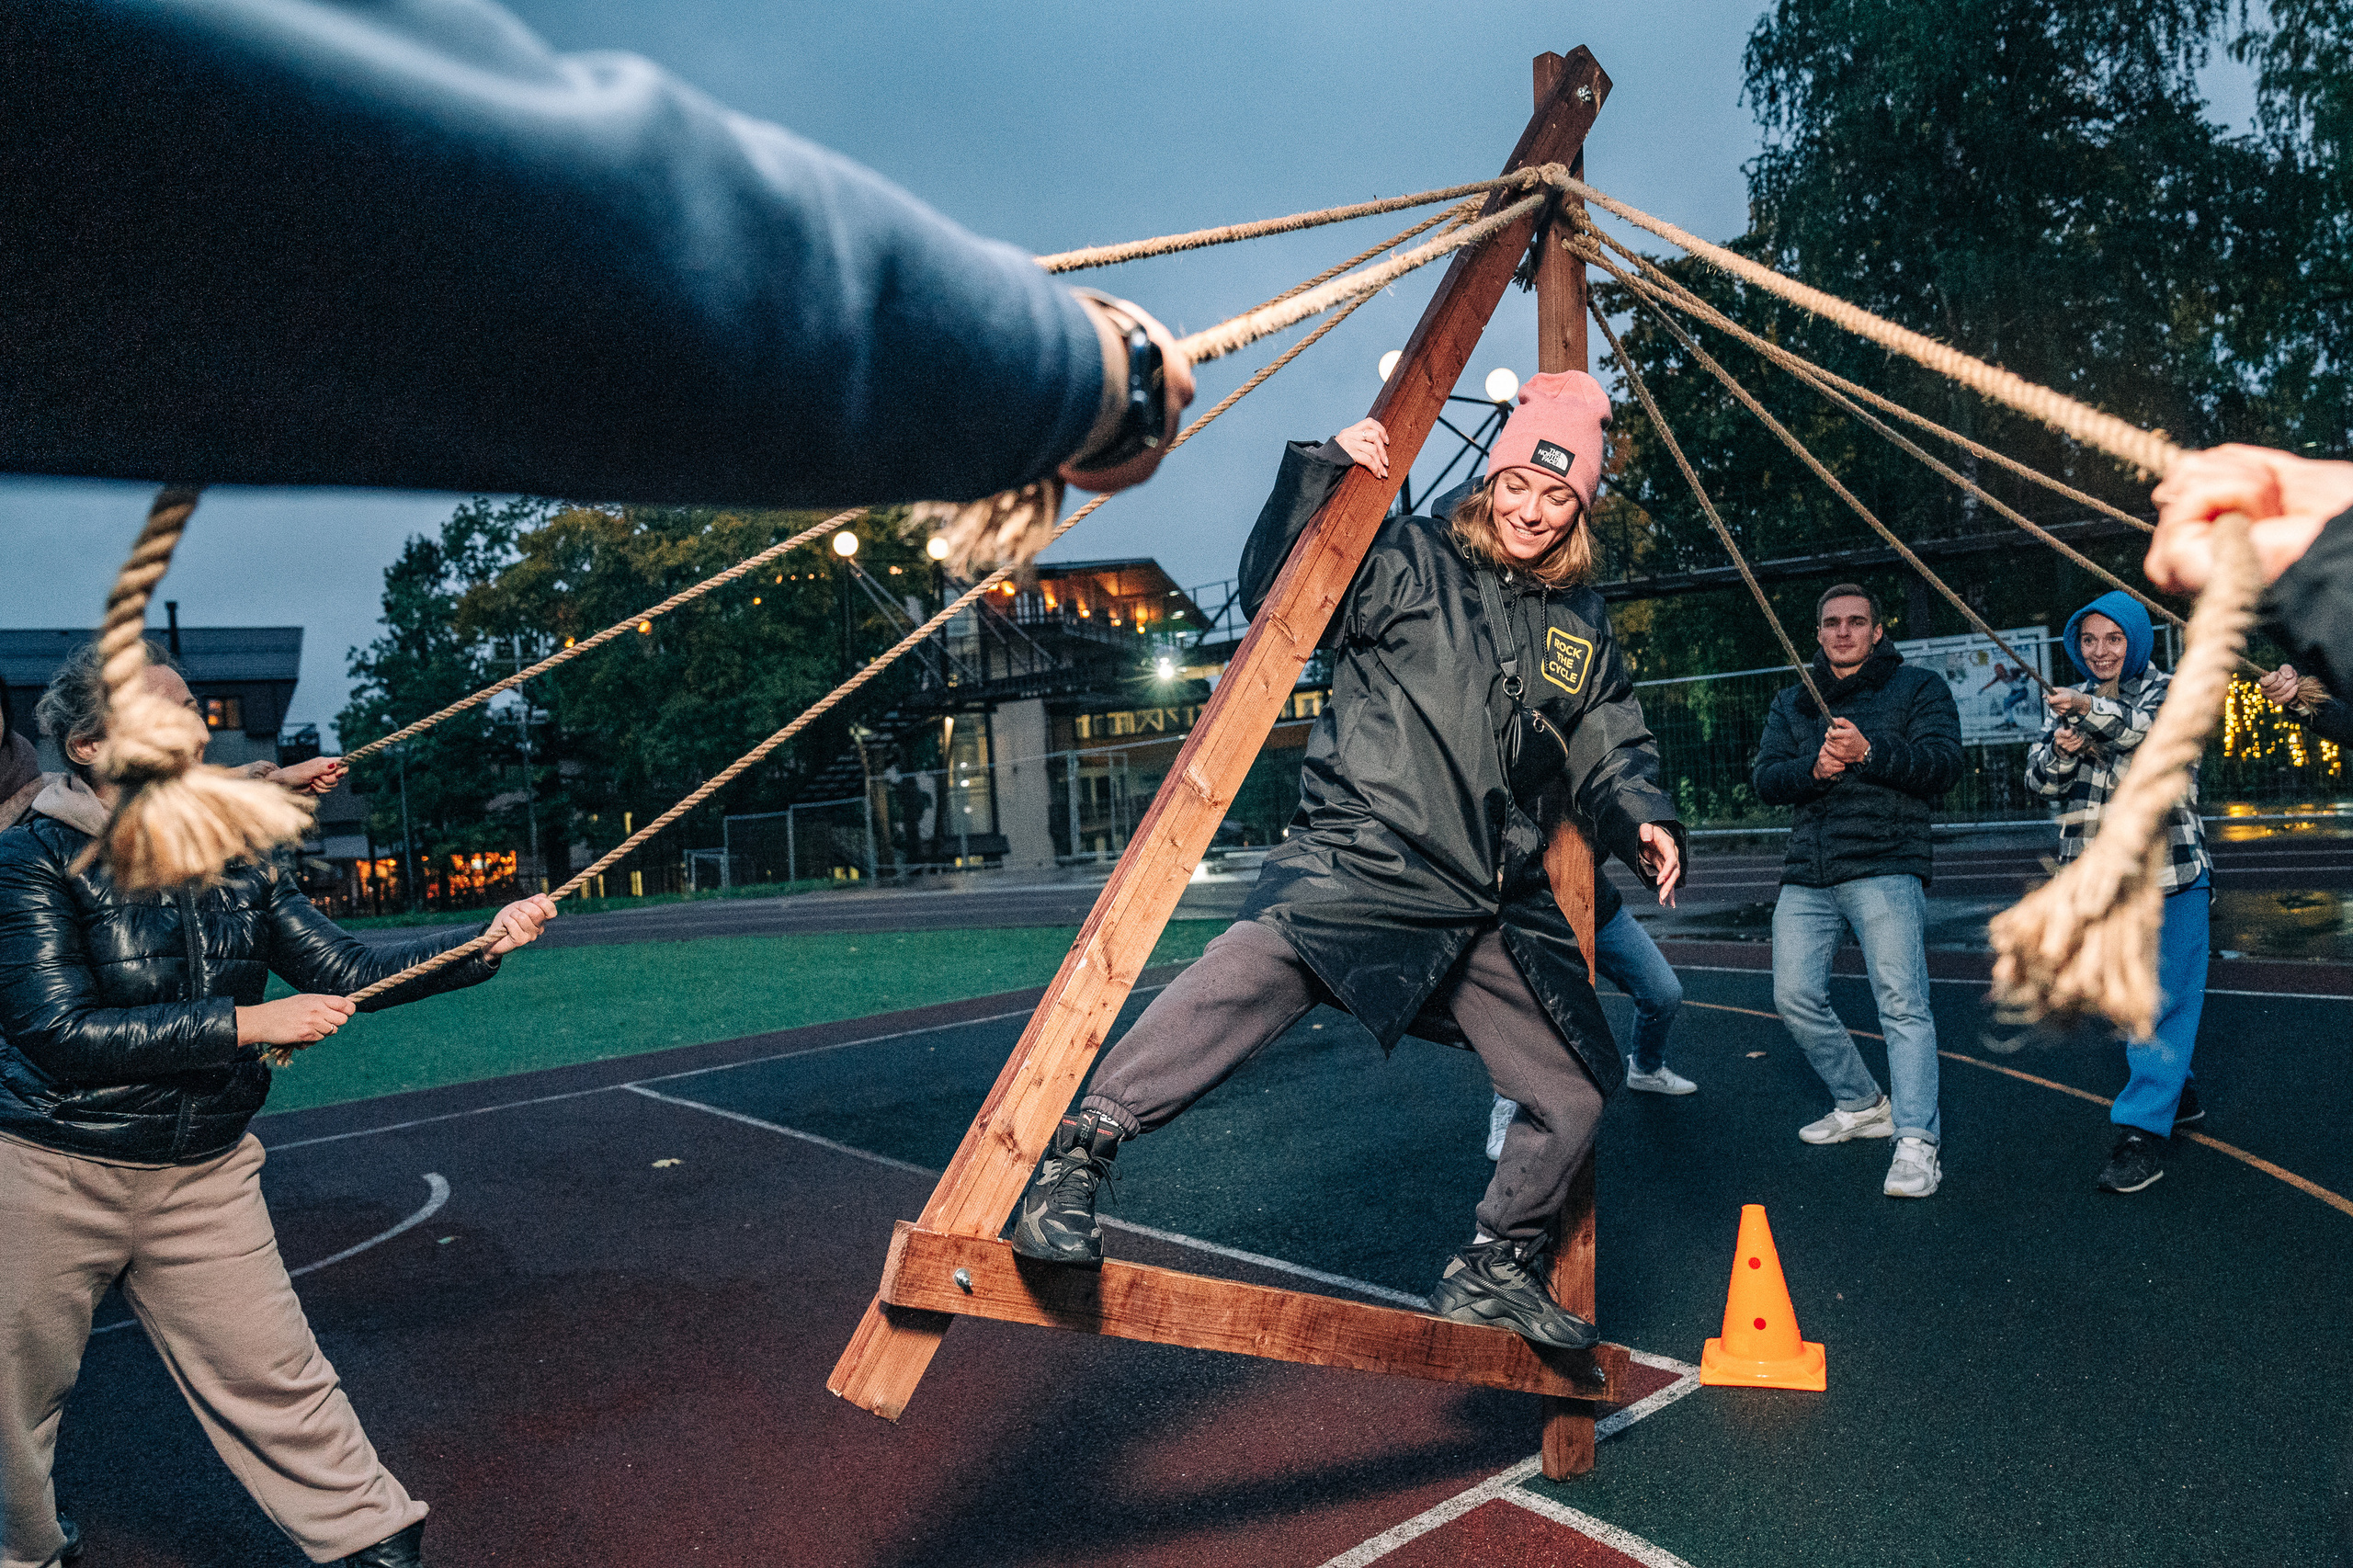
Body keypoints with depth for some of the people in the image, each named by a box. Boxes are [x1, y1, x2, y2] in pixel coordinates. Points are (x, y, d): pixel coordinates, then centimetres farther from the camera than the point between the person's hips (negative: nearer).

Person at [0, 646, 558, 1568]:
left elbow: (348, 973, 1)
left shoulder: (235, 862, 3)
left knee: (271, 1375, 7)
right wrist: (247, 1024, -23)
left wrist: (484, 943, -12)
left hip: (204, 1176, 3)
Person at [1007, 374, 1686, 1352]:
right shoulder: (1408, 564, 3)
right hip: (1363, 865, -6)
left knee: (1574, 1093, 13)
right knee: (1255, 968, -36)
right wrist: (1320, 473, -12)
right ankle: (1075, 1156, -29)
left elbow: (1609, 749, 23)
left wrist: (1641, 819, 3)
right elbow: (1275, 596, -3)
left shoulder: (1582, 625, 18)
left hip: (1497, 912, 7)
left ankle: (1495, 1271, 34)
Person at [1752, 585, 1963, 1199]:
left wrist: (1869, 752, -21)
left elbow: (1943, 764, -5)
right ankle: (1861, 1105, 24)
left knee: (1903, 1004, -12)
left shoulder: (1918, 688, 9)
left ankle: (1917, 1142, -12)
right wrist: (1814, 767, -13)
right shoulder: (1791, 704, 20)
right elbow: (1765, 778, 8)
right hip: (1807, 876, 5)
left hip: (1886, 867, -5)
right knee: (1795, 997, 4)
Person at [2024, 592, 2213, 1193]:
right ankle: (2174, 1092, 36)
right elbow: (2040, 779, 4)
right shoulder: (2071, 703, 12)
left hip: (2170, 873, -6)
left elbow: (2147, 727, -26)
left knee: (2164, 999, -8)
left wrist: (2090, 710, -45)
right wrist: (2062, 750, -18)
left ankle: (2144, 1128, -8)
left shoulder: (2168, 689, -3)